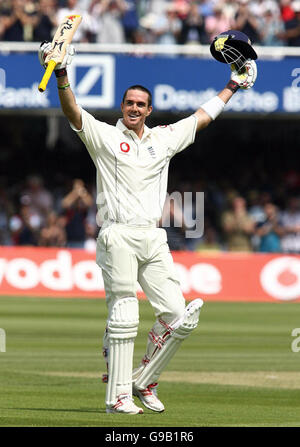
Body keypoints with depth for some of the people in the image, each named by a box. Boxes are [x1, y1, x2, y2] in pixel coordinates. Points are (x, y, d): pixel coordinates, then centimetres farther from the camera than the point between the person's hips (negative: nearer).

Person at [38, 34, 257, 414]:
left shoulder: (164, 139, 18)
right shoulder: (104, 136, 5)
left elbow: (202, 116, 29)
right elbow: (73, 112, -10)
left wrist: (232, 86, 34)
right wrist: (62, 77, -26)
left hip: (153, 240, 5)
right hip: (118, 237, -5)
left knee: (177, 317, -2)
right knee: (123, 317, -9)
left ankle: (144, 382, 13)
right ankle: (118, 396, -6)